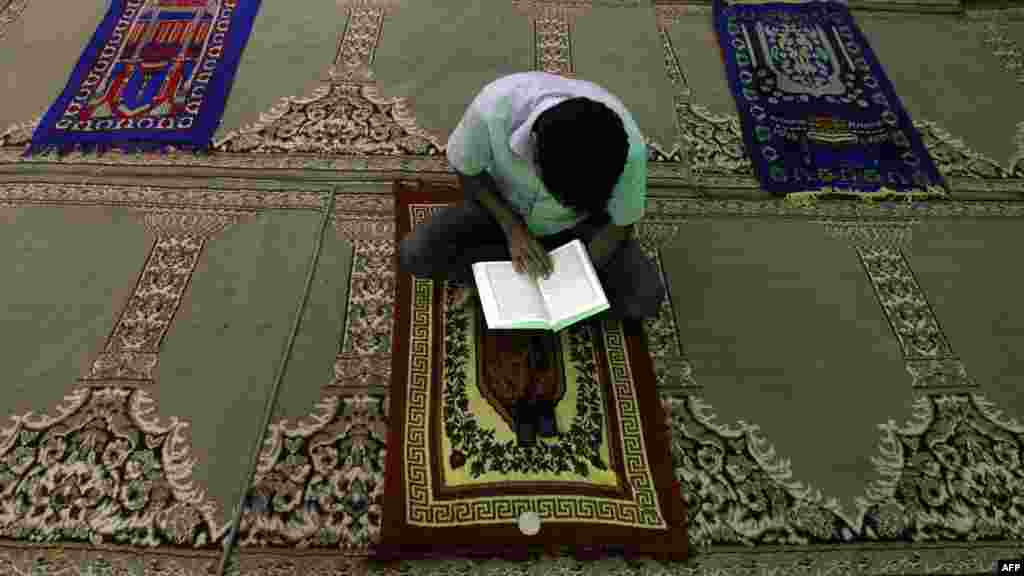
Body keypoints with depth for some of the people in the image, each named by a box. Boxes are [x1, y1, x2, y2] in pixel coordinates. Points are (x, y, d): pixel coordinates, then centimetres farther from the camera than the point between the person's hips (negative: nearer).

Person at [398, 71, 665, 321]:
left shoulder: (629, 147, -32)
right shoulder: (493, 109, -35)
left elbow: (620, 224, -14)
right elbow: (468, 172, -13)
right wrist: (513, 228, -23)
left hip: (576, 225, 1)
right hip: (503, 207, 0)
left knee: (645, 298, -19)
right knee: (414, 255, -20)